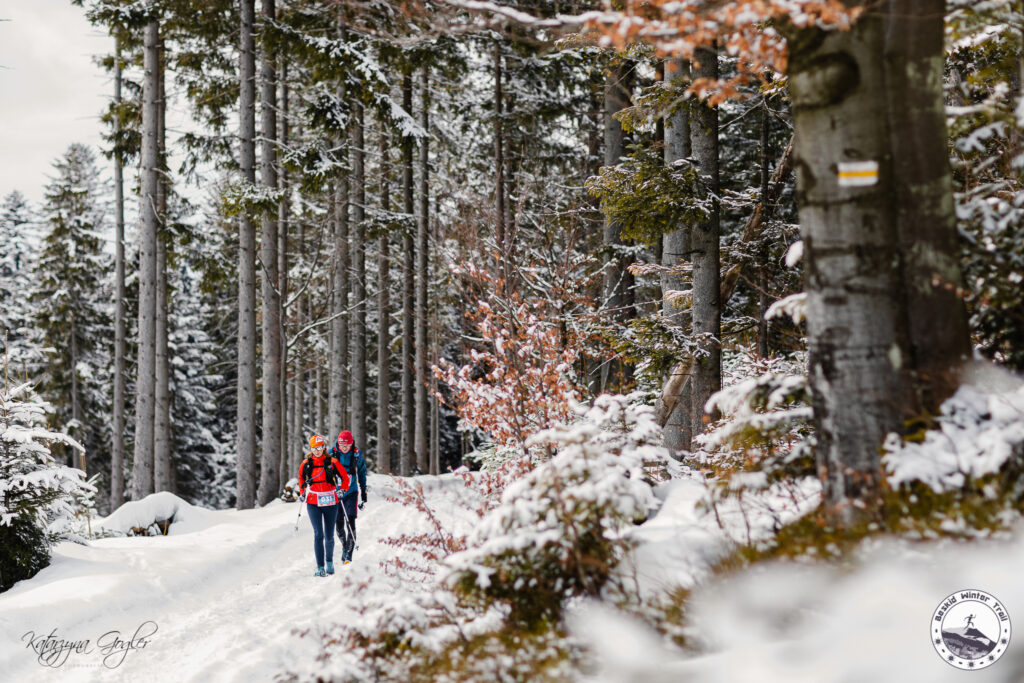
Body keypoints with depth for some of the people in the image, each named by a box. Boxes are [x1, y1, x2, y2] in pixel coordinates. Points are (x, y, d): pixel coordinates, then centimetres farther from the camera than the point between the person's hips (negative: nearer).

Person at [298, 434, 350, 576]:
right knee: (318, 534, -11)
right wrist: (302, 492, 9)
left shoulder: (332, 462, -3)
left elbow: (345, 477, 7)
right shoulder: (306, 464, 2)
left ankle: (329, 561, 33)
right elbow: (301, 478, 20)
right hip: (313, 503, 0)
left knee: (329, 536, 9)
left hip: (330, 502, 0)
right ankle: (320, 567, -9)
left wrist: (342, 489, -8)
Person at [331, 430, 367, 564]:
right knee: (339, 524, 8)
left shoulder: (357, 454, -4)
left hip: (351, 492, -1)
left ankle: (348, 553, -11)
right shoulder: (332, 453, -6)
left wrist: (364, 493, 10)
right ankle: (344, 546, 33)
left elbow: (362, 473, 9)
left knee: (350, 523, -14)